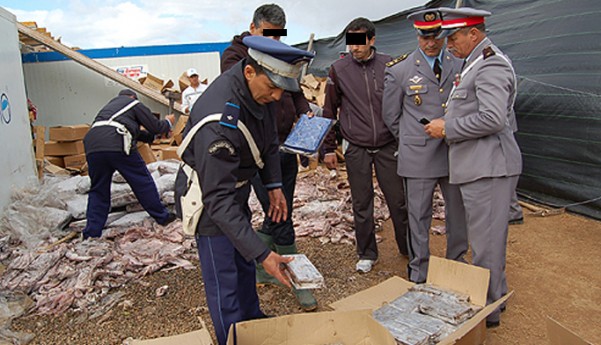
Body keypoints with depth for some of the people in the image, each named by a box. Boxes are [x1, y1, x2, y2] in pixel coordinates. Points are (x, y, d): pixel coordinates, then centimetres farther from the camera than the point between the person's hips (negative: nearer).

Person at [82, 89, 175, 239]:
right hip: (117, 146, -6)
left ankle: (91, 234, 10)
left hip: (92, 147, 6)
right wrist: (168, 122, 35)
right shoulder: (134, 104, 18)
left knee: (98, 190, 14)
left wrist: (152, 135, 47)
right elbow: (155, 127, 15)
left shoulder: (110, 105, 37)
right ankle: (162, 216, 18)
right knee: (143, 181, 7)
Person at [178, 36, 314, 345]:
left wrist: (273, 185, -1)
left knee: (244, 263, 24)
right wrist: (262, 253, -38)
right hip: (208, 197, -8)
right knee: (223, 282, 1)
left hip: (235, 188, 9)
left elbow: (269, 139, 6)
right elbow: (219, 200, -37)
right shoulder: (218, 121, -39)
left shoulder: (255, 89, -13)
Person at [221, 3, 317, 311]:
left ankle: (257, 269, 36)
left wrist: (305, 114, 2)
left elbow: (295, 92, 20)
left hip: (286, 148, 7)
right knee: (280, 220, -2)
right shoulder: (235, 54, -4)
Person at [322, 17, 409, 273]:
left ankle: (409, 248, 26)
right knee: (362, 205, 7)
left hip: (388, 146, 1)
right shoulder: (338, 70, 0)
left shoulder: (389, 65, 1)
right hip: (357, 149, 0)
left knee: (398, 200, 6)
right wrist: (329, 149, 2)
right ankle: (367, 254, 24)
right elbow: (329, 111, 4)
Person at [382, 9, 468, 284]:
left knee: (459, 212, 14)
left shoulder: (460, 64, 7)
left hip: (456, 152, 3)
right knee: (419, 216, 5)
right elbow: (390, 115, 7)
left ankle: (457, 264, 36)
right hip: (418, 156, -3)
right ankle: (418, 275, 21)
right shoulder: (399, 70, -1)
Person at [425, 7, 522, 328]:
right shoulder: (475, 63, 18)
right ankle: (496, 294, 36)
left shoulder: (491, 65, -14)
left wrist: (448, 128, -15)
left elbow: (493, 118, -24)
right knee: (486, 238, 20)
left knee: (485, 242, -1)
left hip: (488, 167, -11)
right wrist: (447, 124, 12)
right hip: (478, 166, 11)